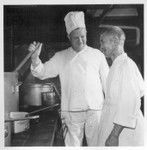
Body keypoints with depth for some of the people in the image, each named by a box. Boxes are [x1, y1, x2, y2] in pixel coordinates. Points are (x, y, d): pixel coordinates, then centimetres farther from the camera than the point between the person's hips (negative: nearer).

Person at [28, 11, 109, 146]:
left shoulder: (97, 55, 6)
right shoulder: (61, 57, 8)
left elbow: (107, 82, 9)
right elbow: (42, 73, 7)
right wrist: (35, 57, -11)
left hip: (95, 110, 0)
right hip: (71, 112, 1)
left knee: (97, 144, 5)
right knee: (73, 144, 6)